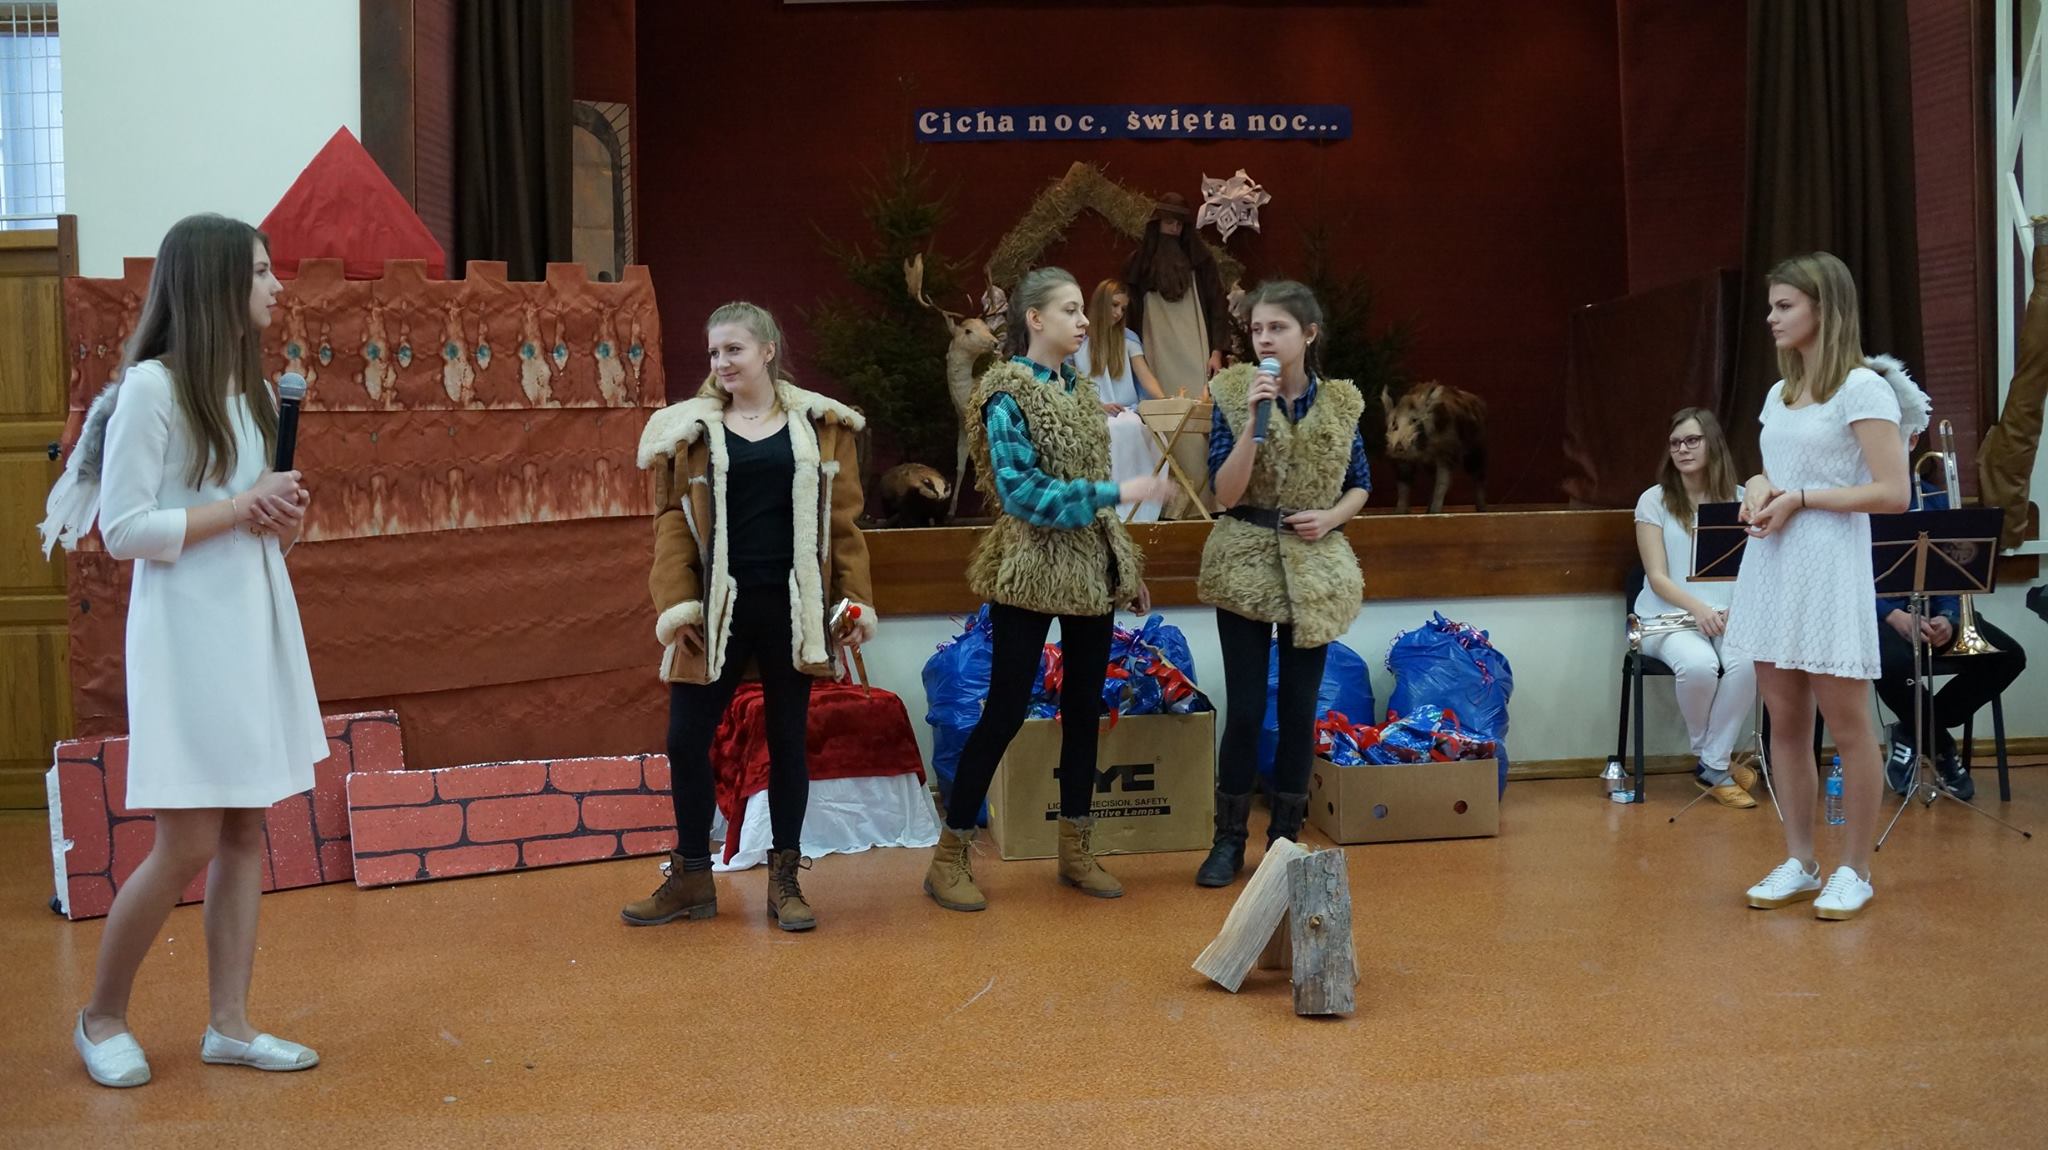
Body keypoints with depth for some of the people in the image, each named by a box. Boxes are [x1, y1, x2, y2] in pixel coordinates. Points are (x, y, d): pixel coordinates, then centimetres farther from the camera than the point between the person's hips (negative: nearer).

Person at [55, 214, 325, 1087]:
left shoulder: (250, 386, 13)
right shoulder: (152, 386, -11)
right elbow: (123, 530, -14)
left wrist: (283, 517, -1)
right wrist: (239, 507, -16)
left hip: (257, 624, 7)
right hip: (189, 633, -7)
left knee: (246, 829, 7)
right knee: (188, 844, -3)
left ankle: (229, 1024, 15)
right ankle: (101, 1016, 18)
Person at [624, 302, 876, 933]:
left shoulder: (820, 425, 4)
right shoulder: (690, 428, 5)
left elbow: (843, 520, 4)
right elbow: (672, 522, 2)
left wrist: (854, 599, -2)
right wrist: (676, 603, -9)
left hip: (793, 608, 0)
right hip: (717, 608, 1)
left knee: (788, 738, 9)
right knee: (686, 739, 2)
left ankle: (785, 880, 21)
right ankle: (692, 878, 20)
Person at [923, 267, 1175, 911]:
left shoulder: (1079, 390, 10)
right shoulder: (1008, 394, -13)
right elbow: (1021, 493, -21)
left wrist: (1128, 567, 14)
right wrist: (1117, 492, -23)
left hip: (1091, 570, 7)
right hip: (1031, 571, -7)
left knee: (1084, 707, 11)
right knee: (1004, 712, -3)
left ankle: (1076, 850, 22)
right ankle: (949, 857, 9)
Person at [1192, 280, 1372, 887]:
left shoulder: (1341, 402, 1)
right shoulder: (1234, 395, -6)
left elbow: (1360, 485, 11)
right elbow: (1227, 492, -13)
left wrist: (1331, 517, -9)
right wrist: (1254, 420, -22)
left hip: (1314, 569, 2)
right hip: (1246, 565, -2)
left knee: (1300, 707, 8)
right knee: (1245, 709, 0)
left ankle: (1286, 835, 23)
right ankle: (1229, 840, 16)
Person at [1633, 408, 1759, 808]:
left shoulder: (1739, 498, 8)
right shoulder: (1654, 500, 2)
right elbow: (1657, 577, -5)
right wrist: (1697, 608, -22)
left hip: (1727, 614, 2)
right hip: (1669, 614, -2)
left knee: (1745, 663, -33)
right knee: (1699, 665, -35)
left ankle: (1713, 766, -15)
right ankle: (1708, 755, -6)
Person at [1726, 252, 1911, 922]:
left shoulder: (1862, 388, -8)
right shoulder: (1780, 393, 14)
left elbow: (1893, 494, -13)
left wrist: (1800, 499, -16)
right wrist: (1759, 488, 2)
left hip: (1829, 570, -7)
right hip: (1772, 564, 7)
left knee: (1847, 726, 1)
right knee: (1785, 722, 10)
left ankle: (1855, 872, 12)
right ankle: (1799, 863, 20)